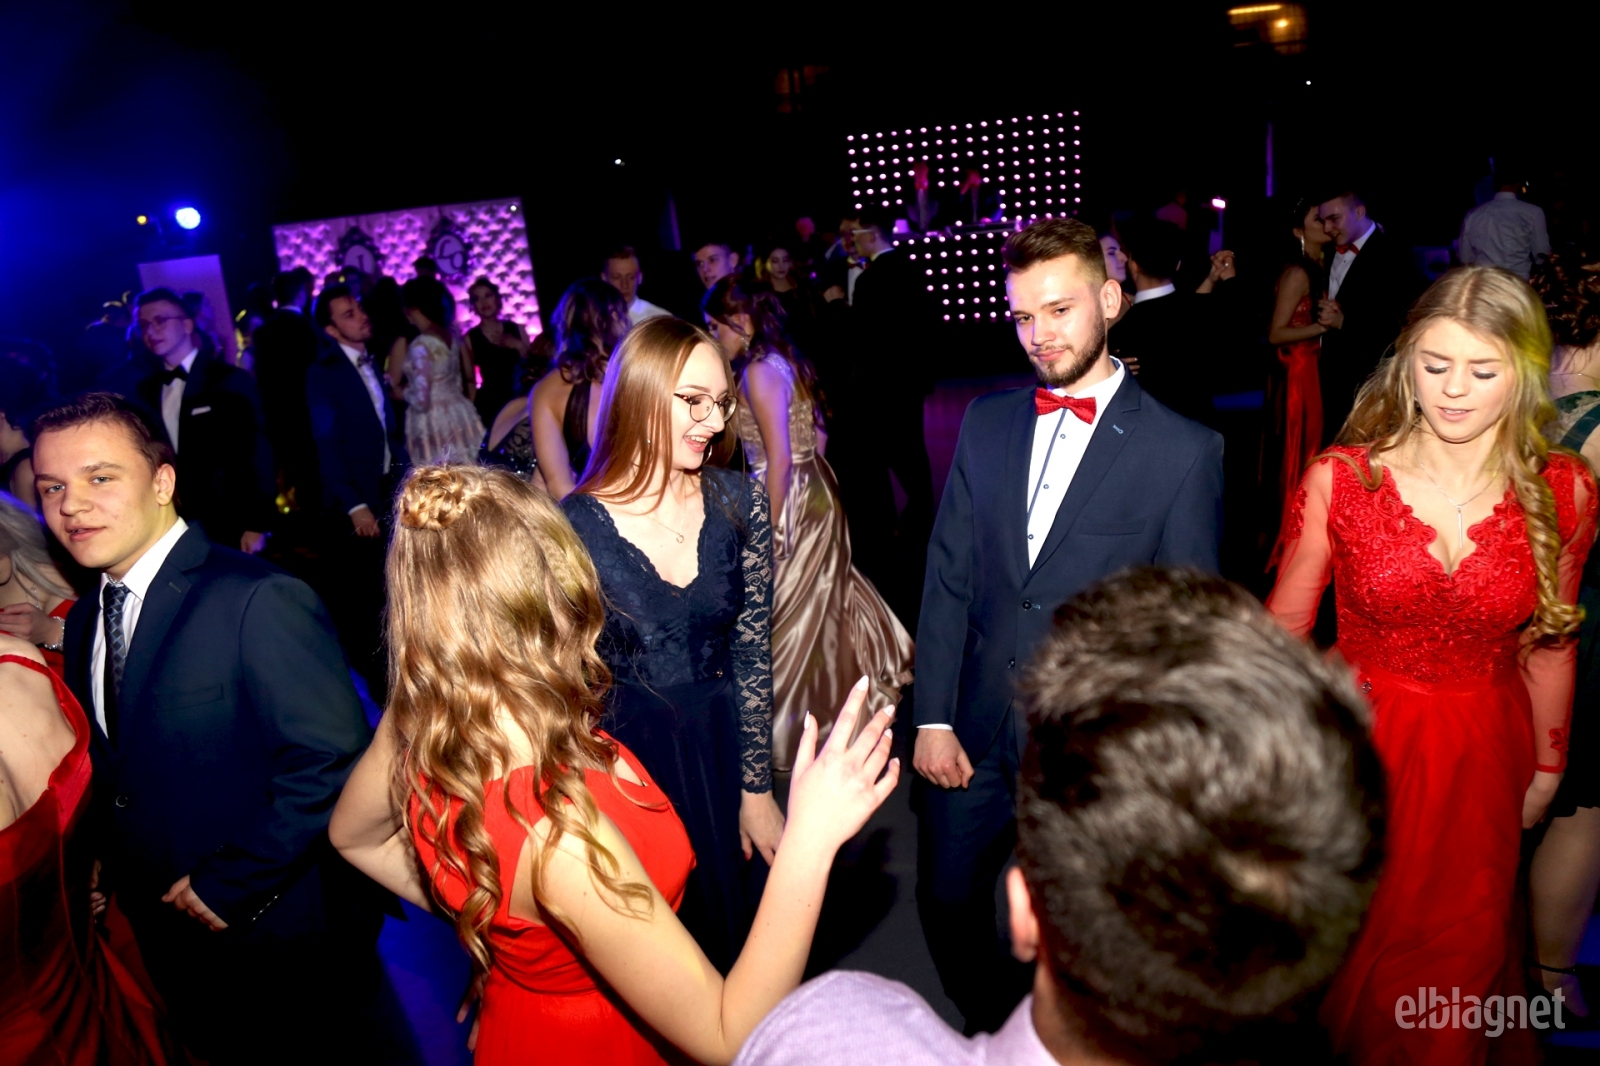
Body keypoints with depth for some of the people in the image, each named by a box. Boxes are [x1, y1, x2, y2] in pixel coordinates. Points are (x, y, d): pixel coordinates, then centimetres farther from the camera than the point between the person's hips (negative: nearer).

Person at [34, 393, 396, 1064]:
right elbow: (115, 776, 15)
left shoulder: (259, 600, -22)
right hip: (173, 945, 7)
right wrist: (110, 873, 1)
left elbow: (331, 760, -26)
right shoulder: (84, 623, 6)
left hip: (283, 939, -7)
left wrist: (229, 885, -20)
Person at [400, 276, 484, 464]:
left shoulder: (421, 346, -17)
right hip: (460, 414, 8)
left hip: (434, 424, -8)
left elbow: (421, 401, -18)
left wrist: (403, 390, 0)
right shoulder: (451, 335, 7)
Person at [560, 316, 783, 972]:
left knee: (733, 930, 23)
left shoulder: (738, 502, -7)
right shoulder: (574, 526, -15)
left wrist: (756, 787, -2)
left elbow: (753, 650, -3)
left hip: (725, 753, 3)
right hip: (623, 765, -2)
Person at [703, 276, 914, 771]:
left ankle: (798, 729, 20)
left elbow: (779, 458, -22)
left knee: (791, 614, 5)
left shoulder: (759, 372, -18)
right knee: (821, 602, 23)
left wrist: (769, 531, -19)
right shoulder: (785, 360, 9)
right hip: (815, 493, 9)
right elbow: (818, 435, 14)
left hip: (791, 503, -9)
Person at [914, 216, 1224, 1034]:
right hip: (972, 735, 4)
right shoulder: (986, 422, 1)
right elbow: (948, 578, 1)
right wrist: (932, 717, -2)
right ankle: (992, 1035, 47)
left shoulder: (1185, 452, -10)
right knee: (946, 905, 18)